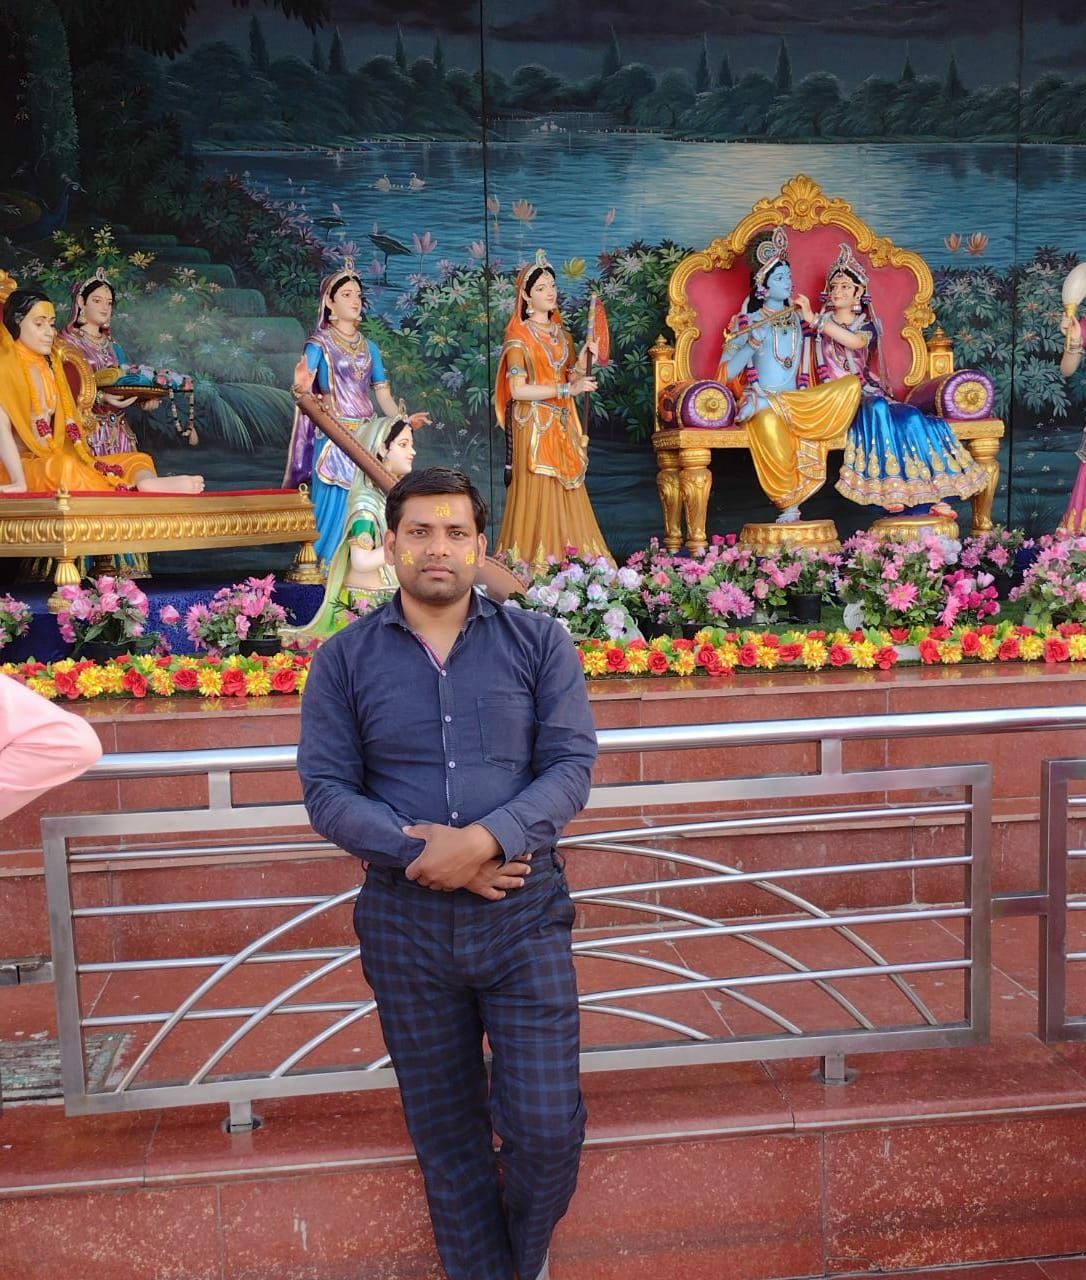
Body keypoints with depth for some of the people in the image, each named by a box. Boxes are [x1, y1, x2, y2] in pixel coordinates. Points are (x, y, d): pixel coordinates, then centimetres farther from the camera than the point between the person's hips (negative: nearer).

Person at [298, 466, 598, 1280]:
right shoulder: (344, 660, 2)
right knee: (446, 1131, 14)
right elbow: (327, 789, -3)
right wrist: (418, 853, -17)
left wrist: (486, 839, -21)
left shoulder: (538, 642, 1)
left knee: (548, 1128, 3)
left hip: (525, 913, 0)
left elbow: (572, 765, -6)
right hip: (404, 922, 1)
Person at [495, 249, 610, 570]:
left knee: (568, 495, 3)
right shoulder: (519, 336, -4)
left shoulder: (561, 333, 16)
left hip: (563, 425, 6)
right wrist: (565, 390, -17)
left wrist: (582, 363, -3)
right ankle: (534, 566, -2)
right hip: (535, 425, -6)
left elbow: (571, 379, 16)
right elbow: (518, 389, -14)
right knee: (538, 495, -8)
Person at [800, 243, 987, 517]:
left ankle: (932, 494, -24)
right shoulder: (820, 322, 13)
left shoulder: (866, 324, 11)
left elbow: (856, 342, -14)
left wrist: (815, 320, -21)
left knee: (911, 418, -26)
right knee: (876, 410, -37)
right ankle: (886, 488, -37)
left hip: (868, 391, 3)